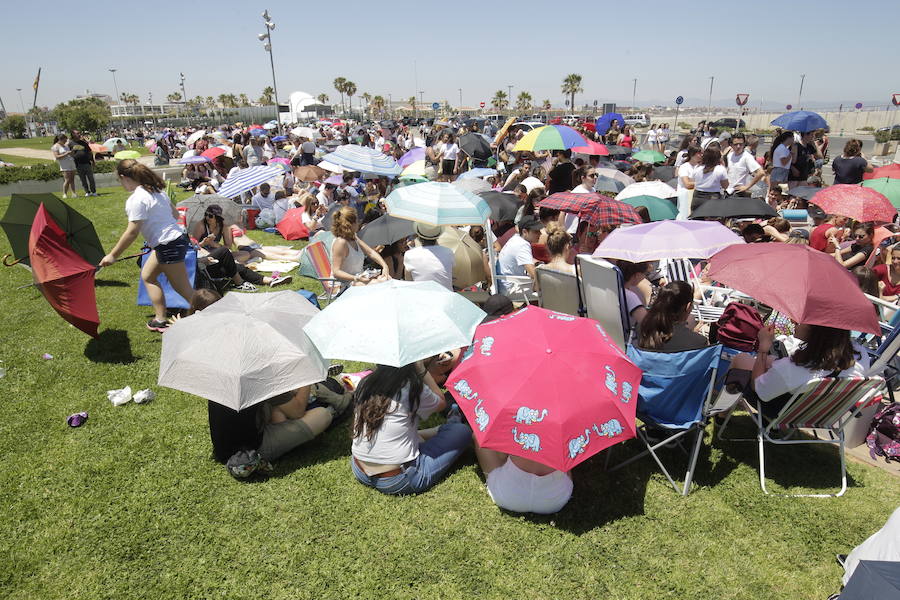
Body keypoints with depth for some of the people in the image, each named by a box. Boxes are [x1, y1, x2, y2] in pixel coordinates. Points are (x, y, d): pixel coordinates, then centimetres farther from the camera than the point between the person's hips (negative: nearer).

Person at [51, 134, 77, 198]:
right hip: (64, 165, -7)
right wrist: (66, 154, -19)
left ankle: (74, 194, -1)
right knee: (67, 180, -13)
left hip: (71, 163, 7)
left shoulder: (65, 145, 16)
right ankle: (65, 194, -6)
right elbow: (57, 157, -14)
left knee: (72, 180, 1)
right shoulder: (55, 147, -6)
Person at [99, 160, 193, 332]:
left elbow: (132, 232, -18)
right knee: (147, 276, 21)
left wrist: (112, 255, -11)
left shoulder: (136, 200, -17)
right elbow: (175, 214, 14)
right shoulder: (157, 190, 8)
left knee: (184, 289, -3)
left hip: (169, 246, -10)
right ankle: (160, 320, 23)